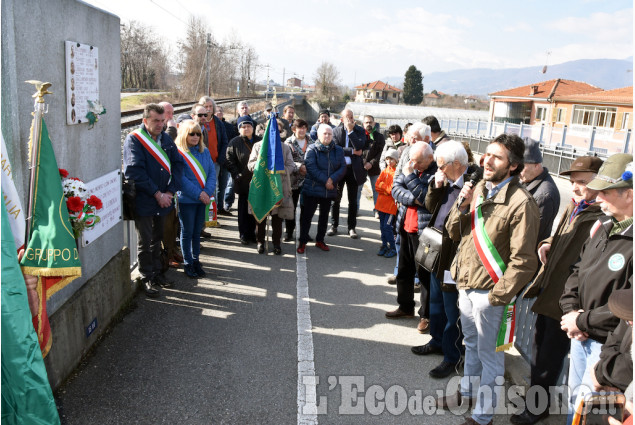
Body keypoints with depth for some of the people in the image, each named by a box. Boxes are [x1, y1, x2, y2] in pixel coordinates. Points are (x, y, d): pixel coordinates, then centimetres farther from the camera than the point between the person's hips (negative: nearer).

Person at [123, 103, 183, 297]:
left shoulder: (166, 138, 7)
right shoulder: (134, 139, -11)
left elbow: (178, 164, 4)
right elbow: (135, 171, -18)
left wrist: (170, 191, -8)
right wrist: (157, 194, -18)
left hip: (163, 199, 6)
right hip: (143, 200, -5)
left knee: (157, 238, 18)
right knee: (145, 242, 6)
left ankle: (157, 272, 33)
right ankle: (147, 278, 19)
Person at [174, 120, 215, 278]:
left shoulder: (205, 151, 9)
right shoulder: (178, 153, -7)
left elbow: (212, 172, 4)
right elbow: (181, 178, -13)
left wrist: (207, 192, -12)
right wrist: (198, 194, -17)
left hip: (204, 199, 5)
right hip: (186, 199, -4)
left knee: (197, 231, 13)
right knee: (187, 232, 5)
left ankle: (196, 260, 24)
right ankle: (187, 263, 16)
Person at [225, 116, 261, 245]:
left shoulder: (260, 141, 8)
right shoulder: (235, 143, 0)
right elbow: (229, 161, -2)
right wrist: (236, 175, -11)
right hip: (243, 182, -3)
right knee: (244, 209, 4)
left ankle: (252, 234, 20)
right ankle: (244, 235, 13)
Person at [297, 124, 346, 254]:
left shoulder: (338, 150, 6)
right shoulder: (312, 149, -5)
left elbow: (343, 168, -1)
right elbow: (311, 168, -15)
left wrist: (332, 179, -16)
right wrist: (325, 181, -19)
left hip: (329, 190, 4)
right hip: (312, 189, -4)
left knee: (324, 215, 14)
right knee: (306, 215, -1)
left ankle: (320, 240, 29)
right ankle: (302, 242, 9)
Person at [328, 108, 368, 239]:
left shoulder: (360, 131, 1)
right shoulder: (336, 131, 0)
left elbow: (359, 147, -15)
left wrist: (350, 130, -15)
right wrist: (352, 151, -14)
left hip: (353, 169, 0)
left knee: (353, 200, 7)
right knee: (336, 199, 8)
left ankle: (352, 227, 16)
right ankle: (334, 226, 19)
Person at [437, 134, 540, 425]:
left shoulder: (520, 203, -20)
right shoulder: (477, 189, 4)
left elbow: (522, 260, -20)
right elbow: (453, 232, 7)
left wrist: (498, 296, -17)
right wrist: (462, 206, -11)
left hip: (488, 291, -7)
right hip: (466, 282, 7)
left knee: (489, 353, 9)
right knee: (471, 343, 25)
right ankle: (468, 391, 46)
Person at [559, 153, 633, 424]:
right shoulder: (604, 226, 4)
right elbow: (579, 269, 11)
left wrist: (583, 321, -18)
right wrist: (570, 309, -3)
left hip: (608, 344, -7)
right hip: (580, 334, 7)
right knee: (574, 400, 24)